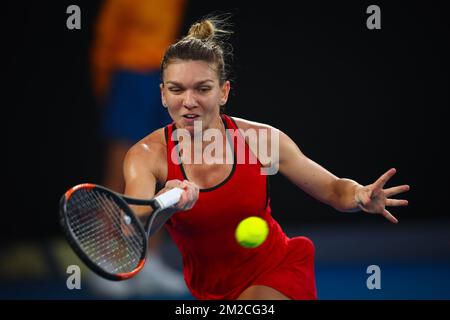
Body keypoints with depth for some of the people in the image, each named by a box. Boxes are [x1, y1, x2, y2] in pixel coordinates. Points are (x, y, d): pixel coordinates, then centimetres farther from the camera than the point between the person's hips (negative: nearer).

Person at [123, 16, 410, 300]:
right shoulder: (147, 156, -16)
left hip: (279, 271, -2)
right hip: (209, 291, 3)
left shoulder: (261, 139, -14)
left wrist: (361, 196, -29)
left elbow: (333, 189, -4)